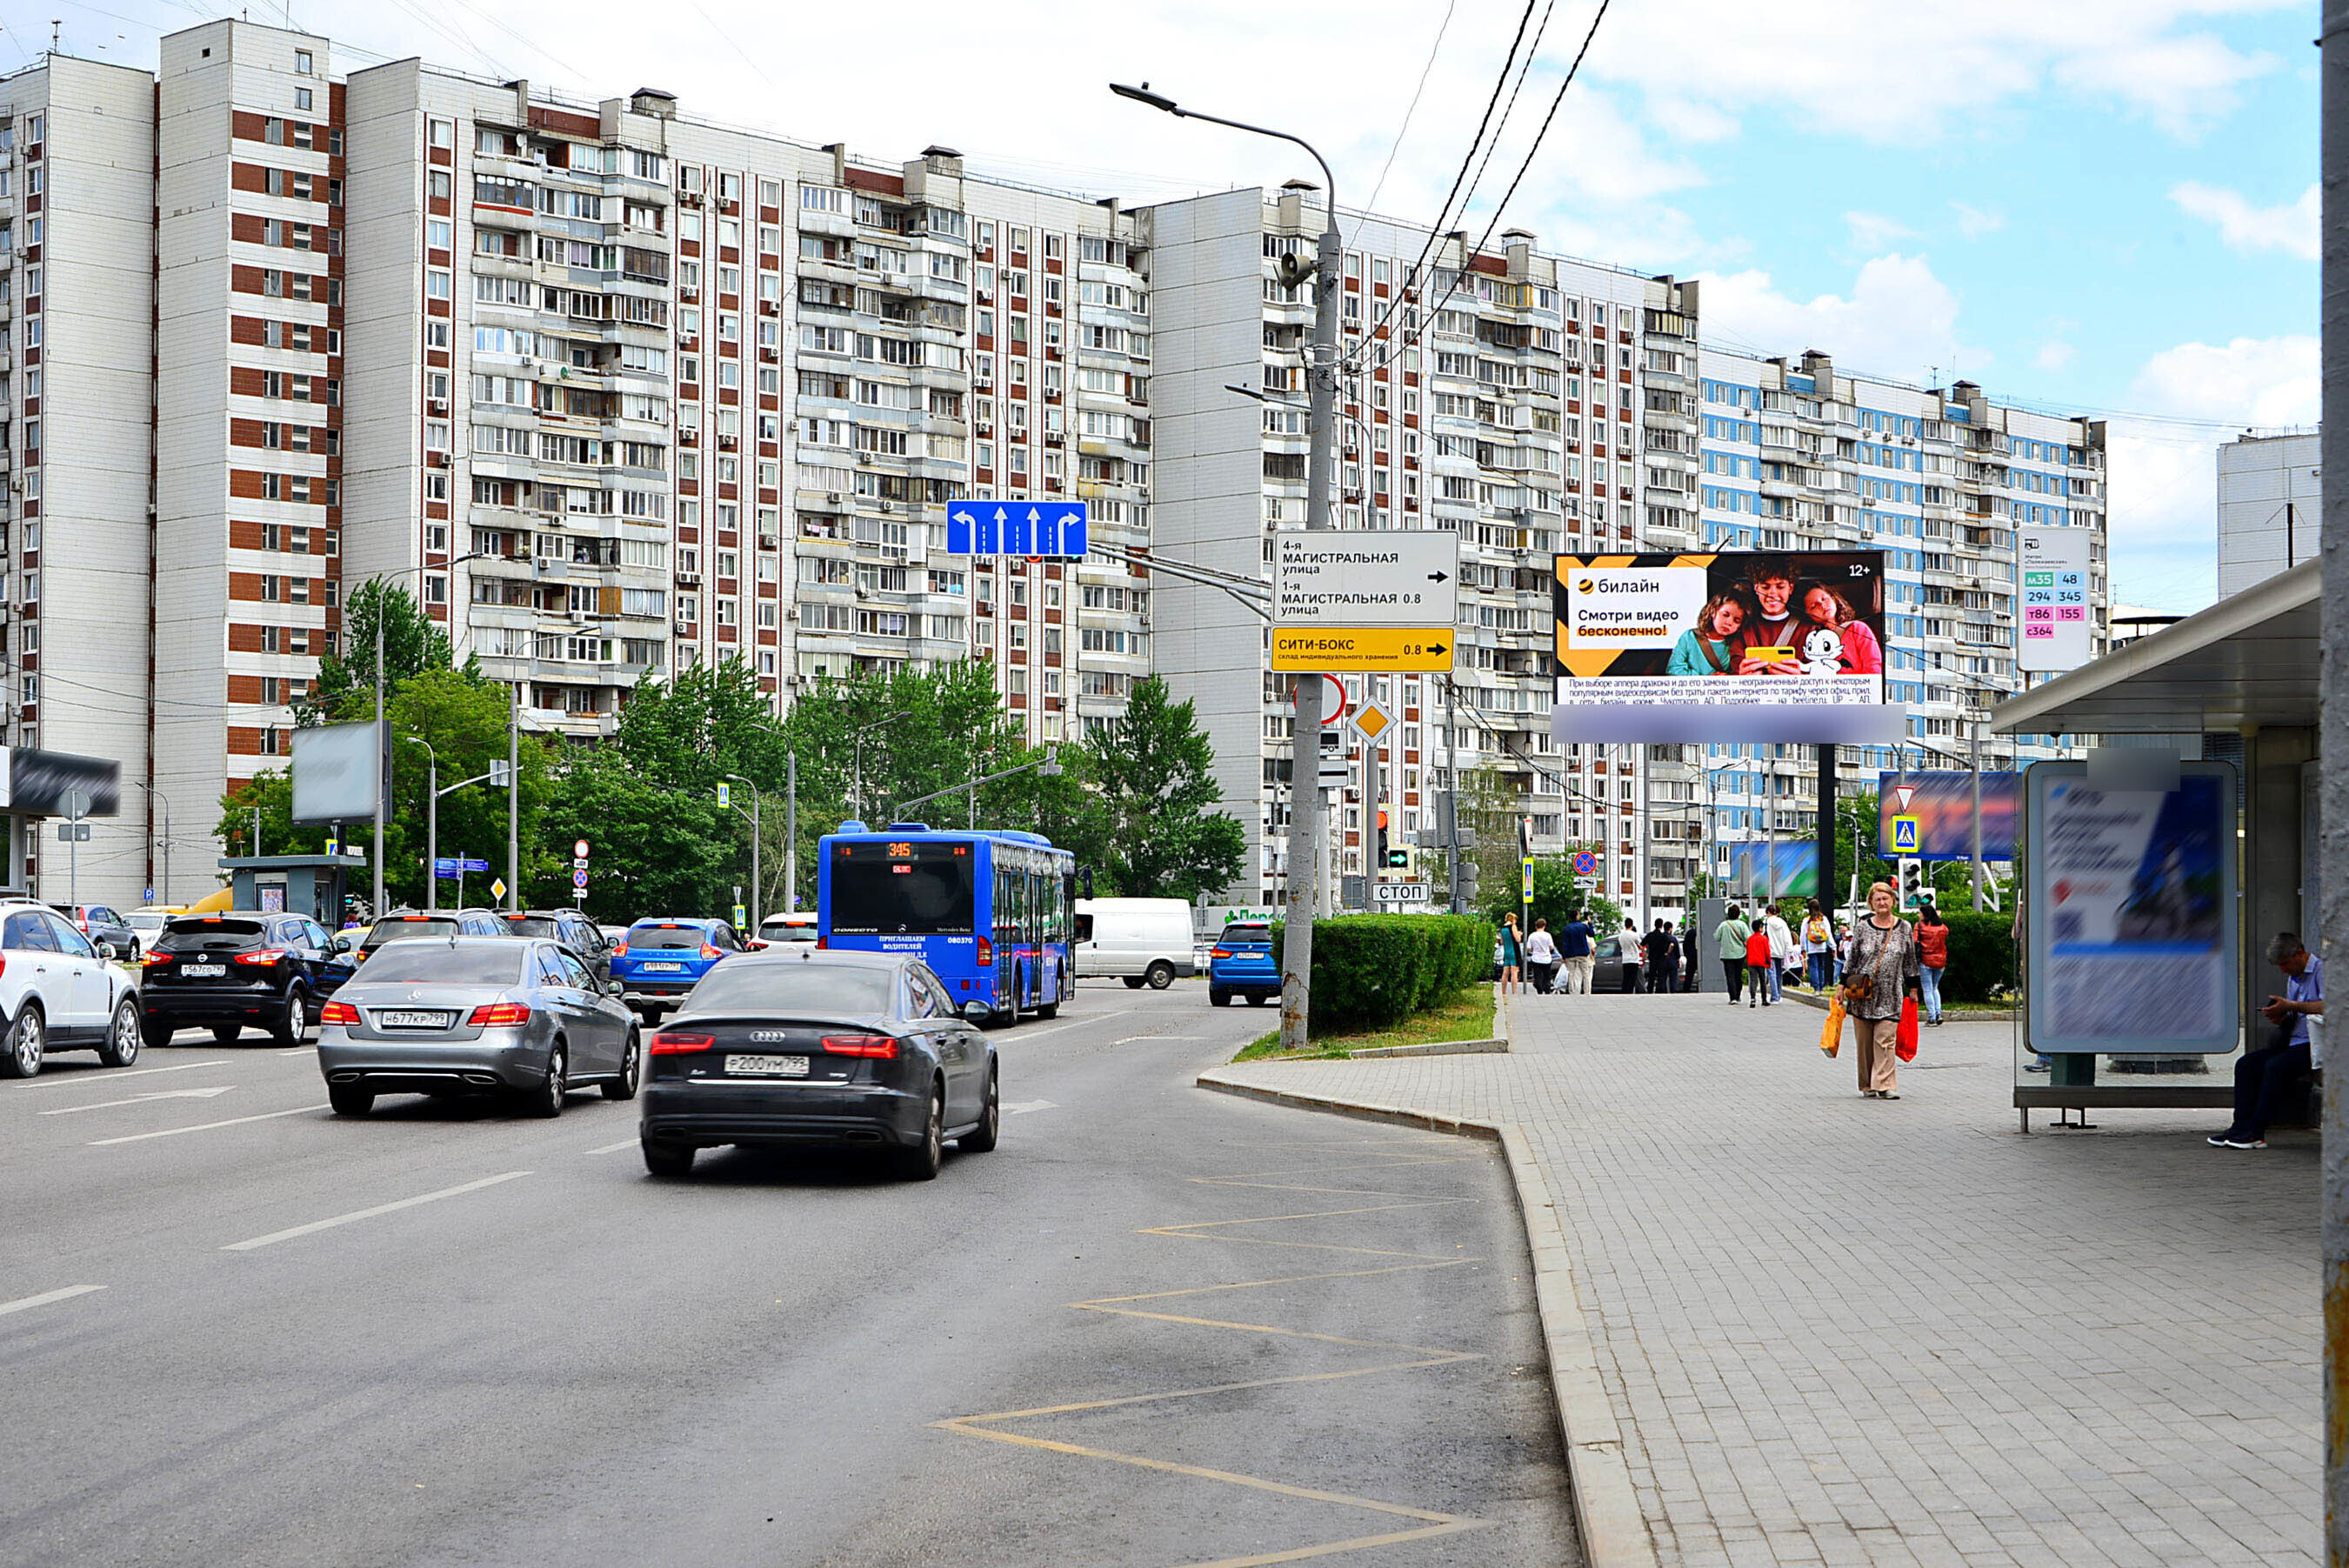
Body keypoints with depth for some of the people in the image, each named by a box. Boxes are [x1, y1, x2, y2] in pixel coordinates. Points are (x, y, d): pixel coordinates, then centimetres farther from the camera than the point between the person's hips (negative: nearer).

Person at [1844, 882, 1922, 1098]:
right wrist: (1844, 985, 6)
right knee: (1864, 1042, 3)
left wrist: (1912, 989, 13)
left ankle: (1885, 1085, -12)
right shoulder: (1862, 928, 5)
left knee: (1885, 1040, -11)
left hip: (1890, 995, -1)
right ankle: (1867, 1086, 13)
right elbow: (1852, 959, 9)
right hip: (1862, 993, 1)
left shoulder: (1904, 928, 7)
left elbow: (1910, 961, 13)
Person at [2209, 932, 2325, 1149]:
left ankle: (2256, 1133, -27)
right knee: (2246, 1064, -8)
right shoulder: (2293, 978, 20)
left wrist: (2291, 1006, -18)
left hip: (2316, 1044, -9)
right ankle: (2241, 1126, -14)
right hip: (2293, 1042, 9)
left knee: (2275, 1066, -30)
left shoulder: (2321, 970, -7)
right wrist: (2280, 1018, -1)